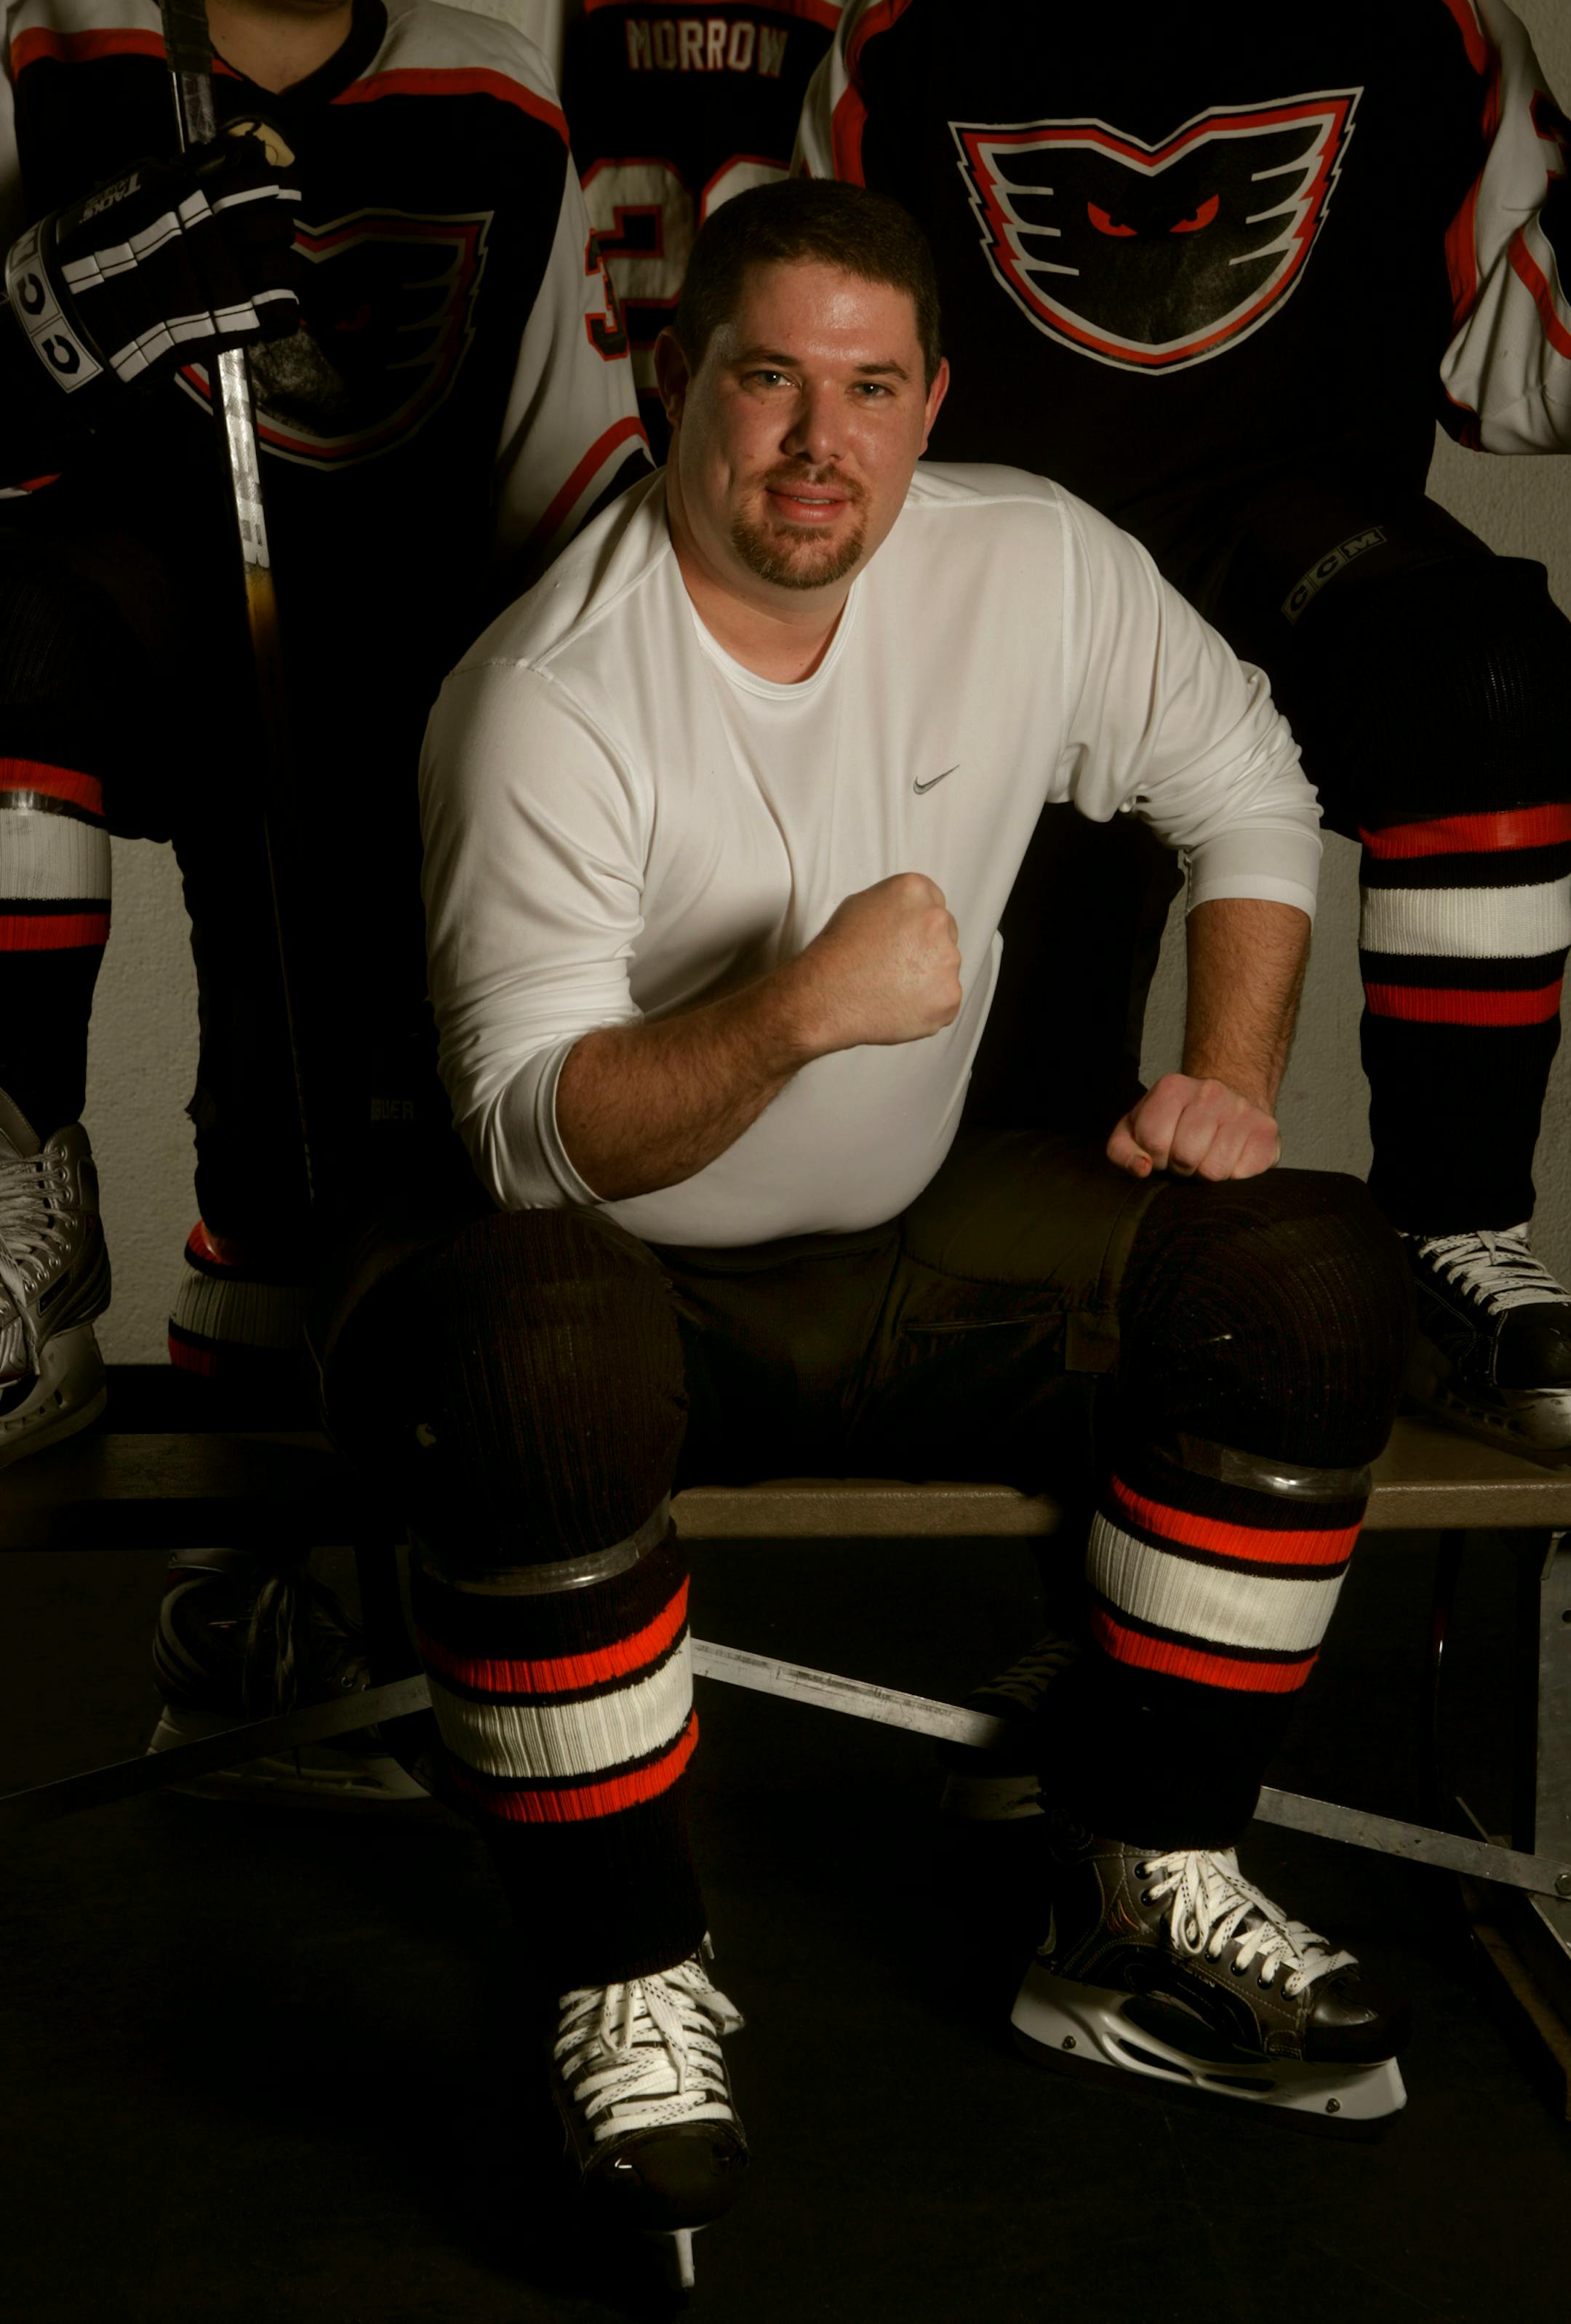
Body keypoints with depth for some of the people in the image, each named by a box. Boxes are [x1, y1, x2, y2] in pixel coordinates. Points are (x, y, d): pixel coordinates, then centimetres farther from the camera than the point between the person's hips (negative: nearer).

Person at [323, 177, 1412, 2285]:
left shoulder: (1034, 565, -5)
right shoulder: (547, 702, -20)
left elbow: (1245, 791, 11)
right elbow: (532, 1127, -25)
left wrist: (1230, 1075, -3)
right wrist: (804, 1006, -40)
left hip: (921, 1248, 5)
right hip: (631, 1278, -5)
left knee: (1314, 1274, -14)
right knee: (531, 1371, -40)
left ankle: (1138, 1895, 1)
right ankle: (630, 1987, -16)